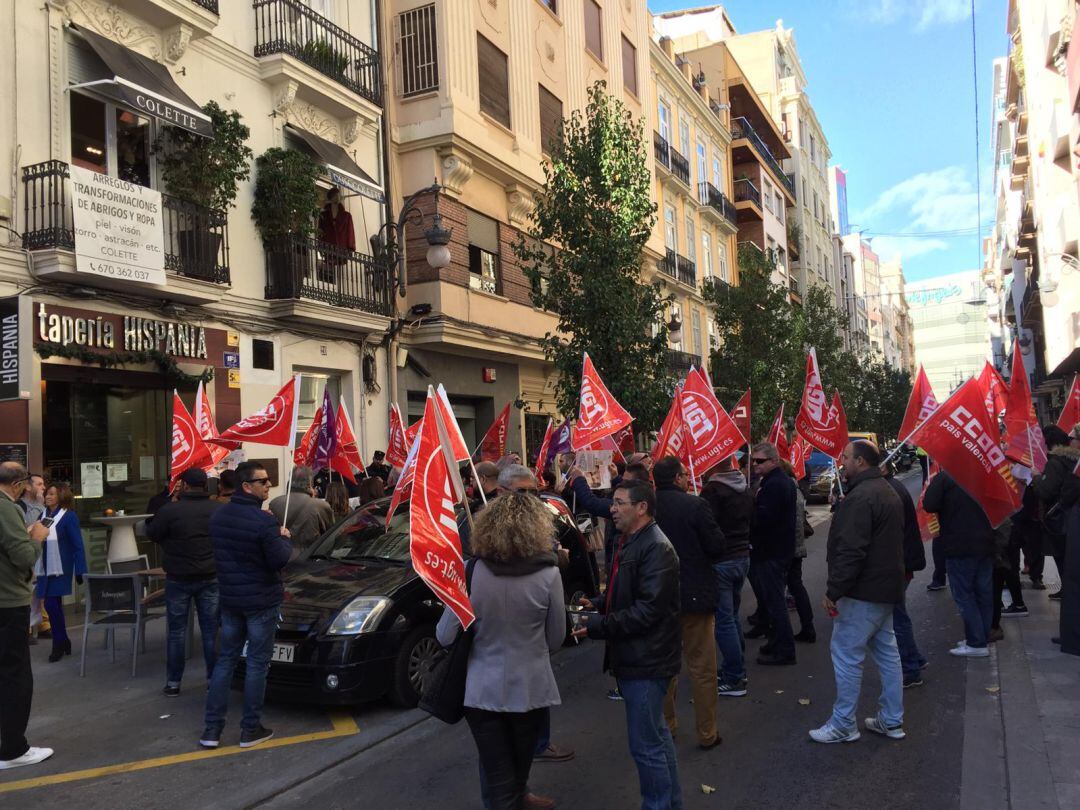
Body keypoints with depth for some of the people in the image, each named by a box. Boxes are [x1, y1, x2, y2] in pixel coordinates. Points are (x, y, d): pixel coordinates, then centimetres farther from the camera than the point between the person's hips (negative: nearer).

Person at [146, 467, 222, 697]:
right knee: (211, 630, 9)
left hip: (179, 579, -2)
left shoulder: (170, 510, -13)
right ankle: (214, 678, 14)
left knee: (177, 631, 7)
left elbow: (152, 534, 0)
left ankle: (173, 683, 12)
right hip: (210, 578, 2)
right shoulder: (219, 509, -4)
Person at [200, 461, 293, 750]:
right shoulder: (264, 521, -21)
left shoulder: (218, 516, 4)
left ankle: (212, 729, 16)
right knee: (257, 664, 4)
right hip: (261, 601, -6)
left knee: (225, 660, 14)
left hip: (229, 599, 7)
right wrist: (283, 537, -2)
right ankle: (250, 730, 11)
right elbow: (280, 560, -21)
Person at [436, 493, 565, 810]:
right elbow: (555, 639, -3)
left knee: (497, 776, 13)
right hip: (530, 688, 1)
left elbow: (444, 637, -10)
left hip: (483, 689, -1)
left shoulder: (471, 572, -16)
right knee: (520, 762, 26)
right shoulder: (548, 574, -16)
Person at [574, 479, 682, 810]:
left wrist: (597, 627, -23)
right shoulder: (630, 542, 12)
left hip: (646, 660, -10)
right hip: (635, 656, 10)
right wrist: (598, 603, 5)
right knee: (656, 736, 21)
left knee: (645, 744, -2)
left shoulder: (657, 548, -20)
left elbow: (648, 610, -25)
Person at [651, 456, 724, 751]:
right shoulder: (696, 505, -17)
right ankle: (707, 733, 16)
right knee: (702, 668, 8)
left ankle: (666, 725, 29)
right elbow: (716, 547, -13)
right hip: (695, 594, -4)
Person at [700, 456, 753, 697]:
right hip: (743, 557, 9)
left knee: (724, 619, -2)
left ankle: (734, 679, 1)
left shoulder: (712, 490, -18)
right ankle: (735, 668, 28)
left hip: (721, 561, -8)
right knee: (732, 615, 19)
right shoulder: (745, 489, 8)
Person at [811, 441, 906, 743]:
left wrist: (834, 590, -20)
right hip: (887, 588, 11)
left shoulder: (860, 497, -20)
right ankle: (891, 721, 24)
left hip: (863, 593, -10)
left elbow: (851, 551, -26)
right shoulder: (887, 492, 14)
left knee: (847, 655, -1)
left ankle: (843, 724, 7)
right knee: (887, 653, 15)